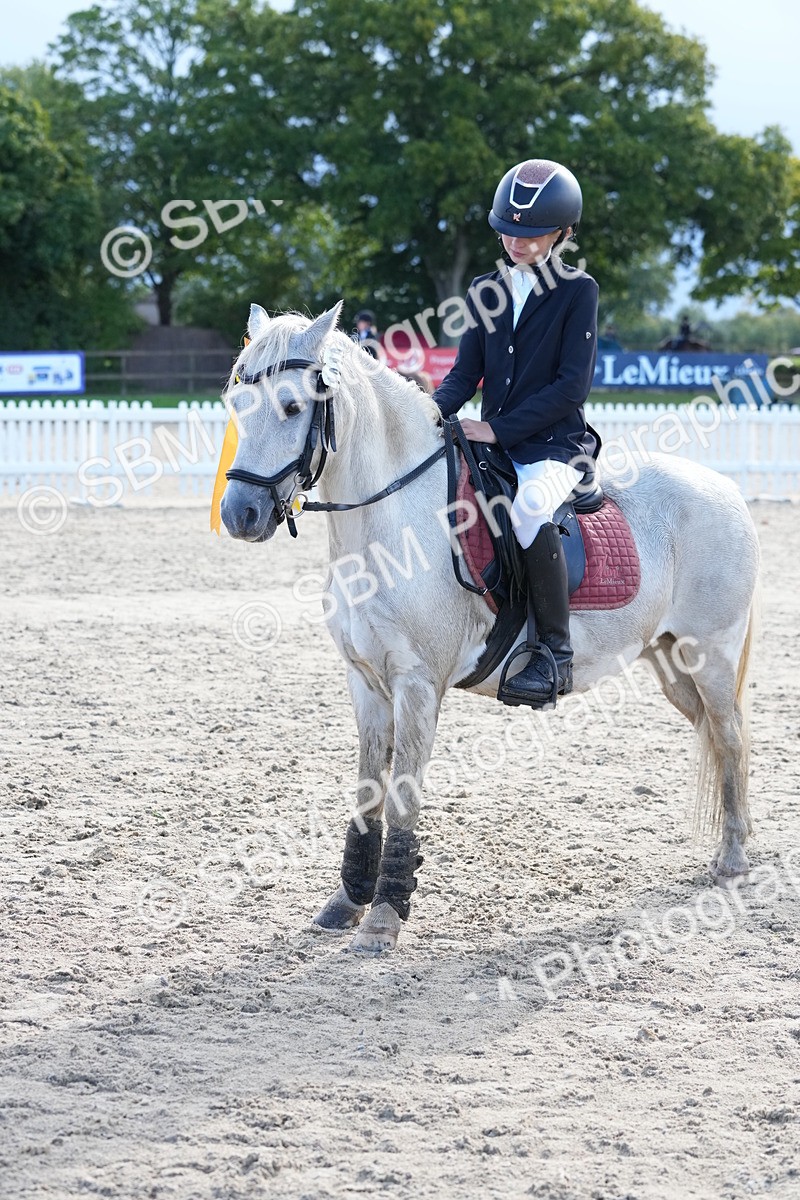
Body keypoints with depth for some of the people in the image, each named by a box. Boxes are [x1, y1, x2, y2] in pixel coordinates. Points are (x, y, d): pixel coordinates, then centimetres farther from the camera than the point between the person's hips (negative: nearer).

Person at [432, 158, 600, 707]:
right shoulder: (486, 291, 12)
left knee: (528, 510, -36)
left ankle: (556, 651, -26)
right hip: (492, 442, 7)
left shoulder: (578, 291, -4)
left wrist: (498, 428, -18)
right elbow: (466, 373, 11)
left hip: (555, 444, -7)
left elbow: (572, 385, -11)